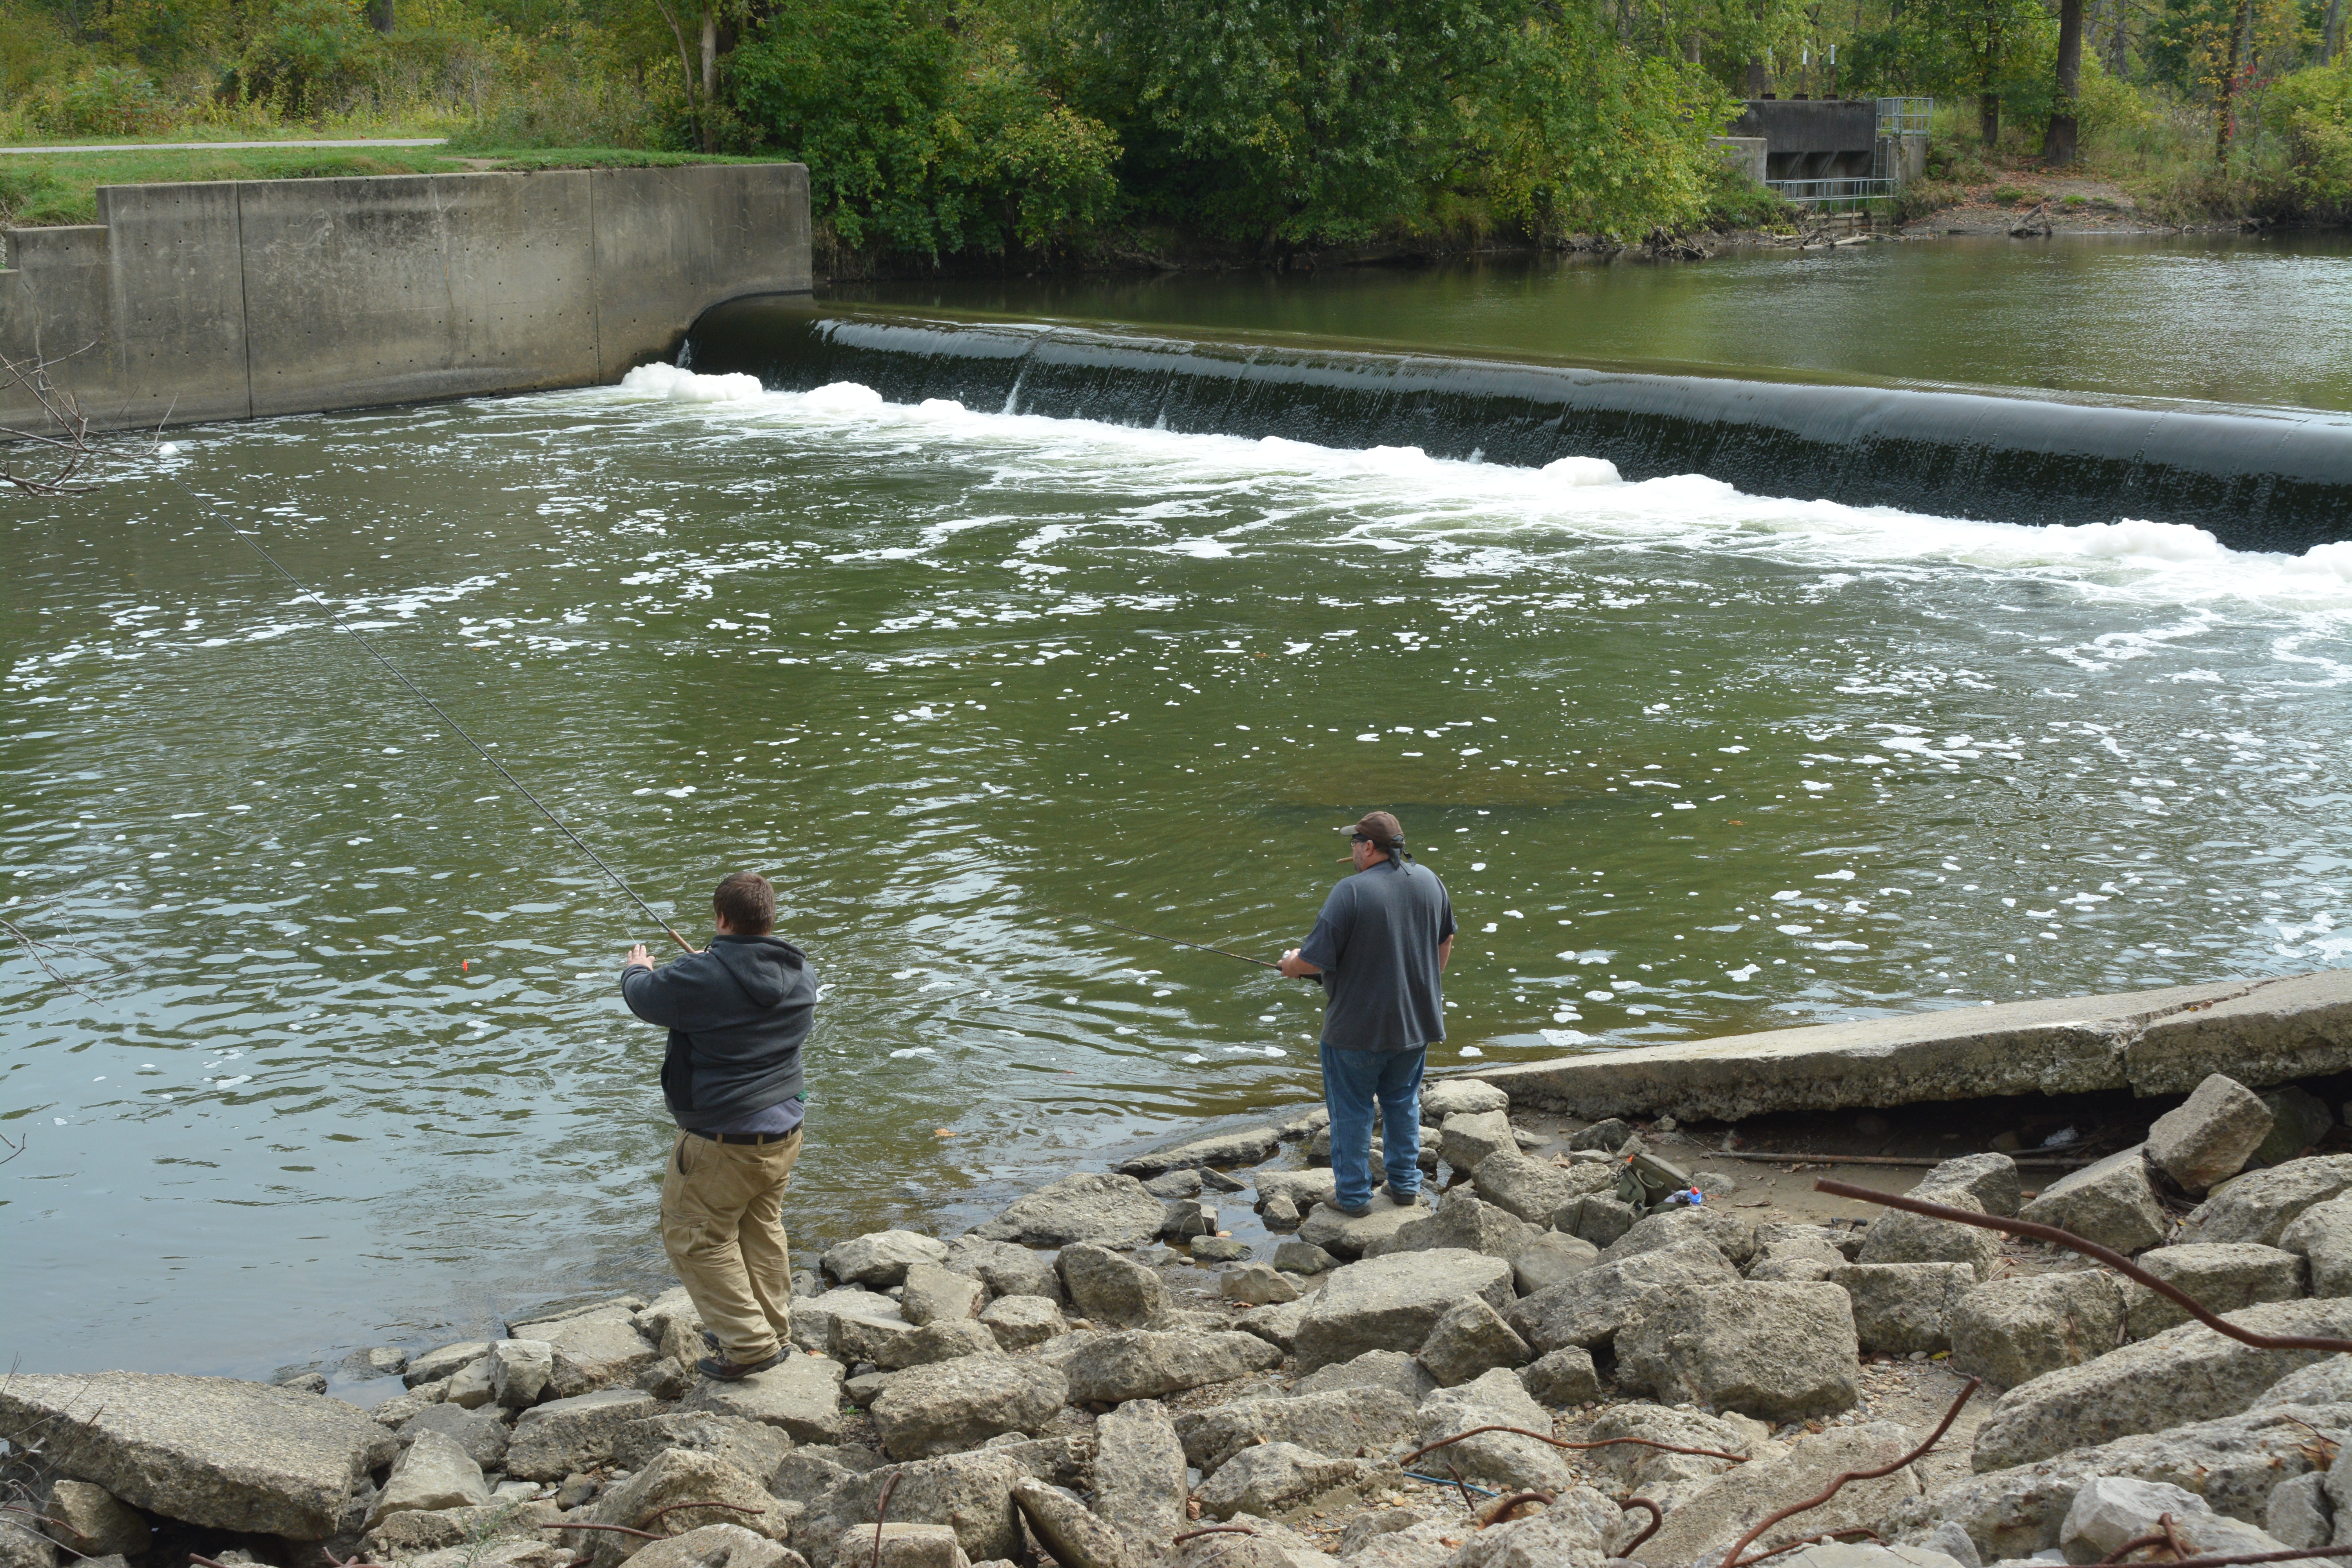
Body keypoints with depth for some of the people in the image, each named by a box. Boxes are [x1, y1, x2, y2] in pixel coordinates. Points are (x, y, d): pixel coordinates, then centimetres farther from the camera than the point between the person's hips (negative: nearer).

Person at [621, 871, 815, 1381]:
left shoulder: (699, 978, -22)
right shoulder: (801, 975, -2)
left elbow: (645, 997, -2)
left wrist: (637, 970, 22)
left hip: (721, 1141, -7)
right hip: (784, 1131, 7)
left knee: (696, 1236, 8)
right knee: (762, 1229, 23)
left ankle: (750, 1343, 6)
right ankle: (774, 1331, 32)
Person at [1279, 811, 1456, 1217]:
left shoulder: (1351, 891, -22)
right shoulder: (1428, 881, 0)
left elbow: (1316, 959, -20)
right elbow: (1446, 940, 15)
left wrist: (1291, 964, 1)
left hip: (1358, 1028, -6)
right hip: (1416, 1022, 6)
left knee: (1352, 1109, 9)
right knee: (1403, 1102, 21)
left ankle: (1353, 1194, 17)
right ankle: (1406, 1185, 29)